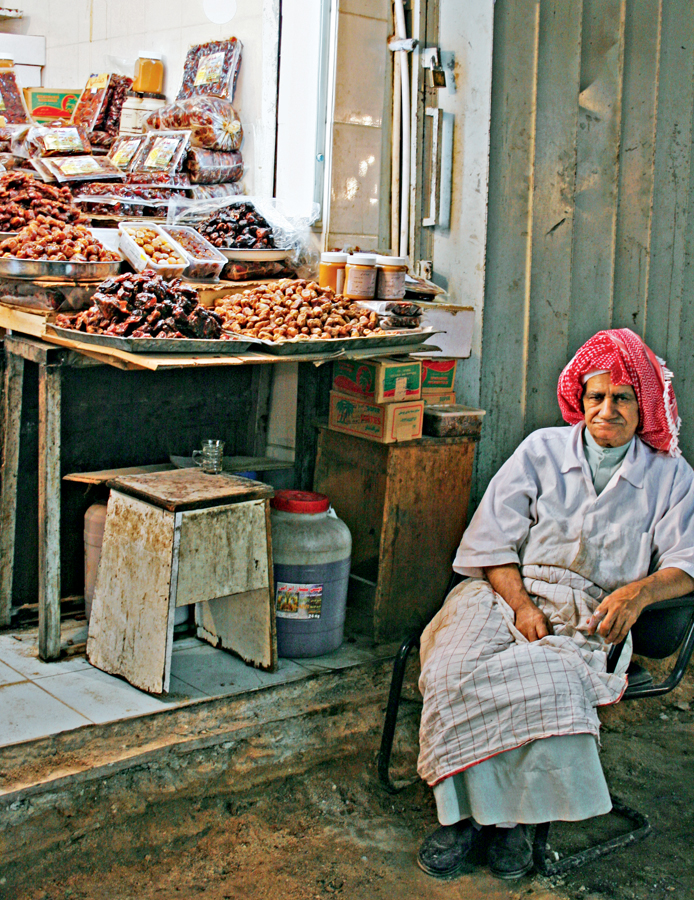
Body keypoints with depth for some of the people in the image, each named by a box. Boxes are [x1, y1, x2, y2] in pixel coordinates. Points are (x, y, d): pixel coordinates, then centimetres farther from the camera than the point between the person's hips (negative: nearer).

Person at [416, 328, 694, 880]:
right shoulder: (542, 449, 13)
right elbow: (494, 537, 6)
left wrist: (640, 590, -18)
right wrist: (520, 604, -10)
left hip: (590, 615, -1)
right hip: (509, 591, 1)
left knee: (549, 682, -35)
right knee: (456, 668, -29)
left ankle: (514, 816, -16)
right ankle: (461, 812, -16)